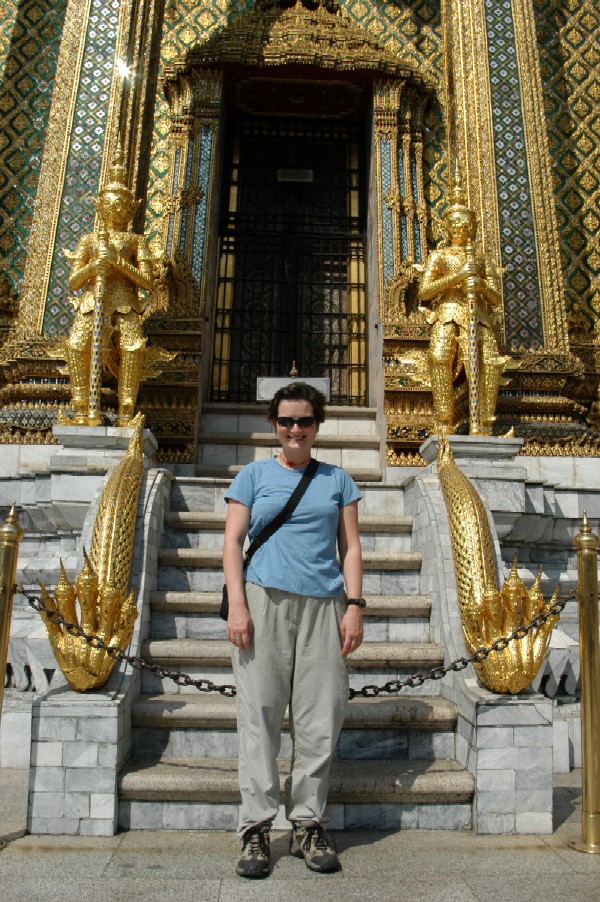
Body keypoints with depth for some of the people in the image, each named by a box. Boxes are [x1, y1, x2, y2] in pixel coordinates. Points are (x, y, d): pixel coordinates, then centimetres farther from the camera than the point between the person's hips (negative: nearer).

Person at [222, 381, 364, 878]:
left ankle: (309, 826, 19)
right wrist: (237, 604, -6)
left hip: (324, 605, 2)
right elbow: (233, 542, 5)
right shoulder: (254, 475, 10)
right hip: (265, 600, -1)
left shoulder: (337, 479, 14)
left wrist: (355, 605, 1)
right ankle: (256, 828, 13)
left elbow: (351, 547, 11)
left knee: (320, 720, 4)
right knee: (260, 716, 1)